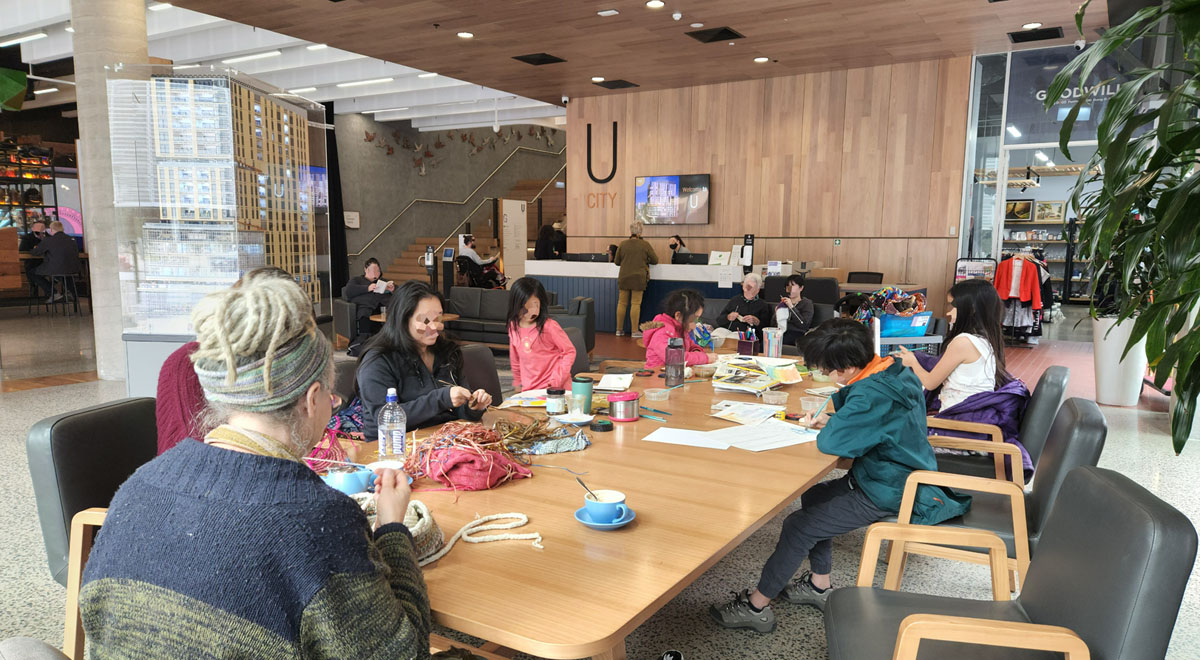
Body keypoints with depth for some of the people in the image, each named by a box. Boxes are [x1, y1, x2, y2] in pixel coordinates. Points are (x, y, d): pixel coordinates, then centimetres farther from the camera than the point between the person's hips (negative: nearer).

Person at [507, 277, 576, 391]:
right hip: (528, 389, 4)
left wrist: (556, 381, -11)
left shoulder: (549, 326, -13)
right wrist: (518, 382, 23)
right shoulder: (513, 327, 4)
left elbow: (569, 352, -8)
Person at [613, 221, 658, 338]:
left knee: (622, 303, 9)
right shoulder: (645, 245, -4)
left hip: (623, 278, 2)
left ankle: (619, 329, 14)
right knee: (635, 304, 0)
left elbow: (616, 261, 8)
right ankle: (634, 331, 2)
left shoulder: (622, 244, 0)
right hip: (638, 279, -2)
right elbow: (655, 260, 4)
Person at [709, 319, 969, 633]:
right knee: (812, 497, 20)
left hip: (887, 495, -10)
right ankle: (820, 585, 30)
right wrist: (833, 421, 0)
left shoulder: (873, 395, -30)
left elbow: (832, 442, -34)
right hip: (900, 477, 10)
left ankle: (756, 606, 8)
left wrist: (829, 426, -12)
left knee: (798, 526, -6)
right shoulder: (894, 370, 1)